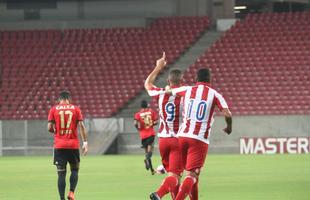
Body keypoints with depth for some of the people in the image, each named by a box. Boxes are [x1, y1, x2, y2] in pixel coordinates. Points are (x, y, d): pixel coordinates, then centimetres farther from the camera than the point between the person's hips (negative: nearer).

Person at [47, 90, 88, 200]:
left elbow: (49, 127, -2)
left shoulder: (54, 109, 3)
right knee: (75, 170, 15)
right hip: (73, 145, 0)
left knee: (61, 173, 2)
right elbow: (81, 126, -3)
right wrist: (85, 143, -3)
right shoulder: (75, 109, 4)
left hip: (59, 146, 0)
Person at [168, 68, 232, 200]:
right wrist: (229, 127, 11)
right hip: (200, 140, -4)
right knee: (192, 175, -9)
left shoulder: (187, 90, 9)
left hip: (183, 136, 4)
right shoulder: (214, 95, 1)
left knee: (190, 172, 21)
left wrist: (167, 89, 51)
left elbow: (168, 91, 27)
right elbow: (227, 114, -10)